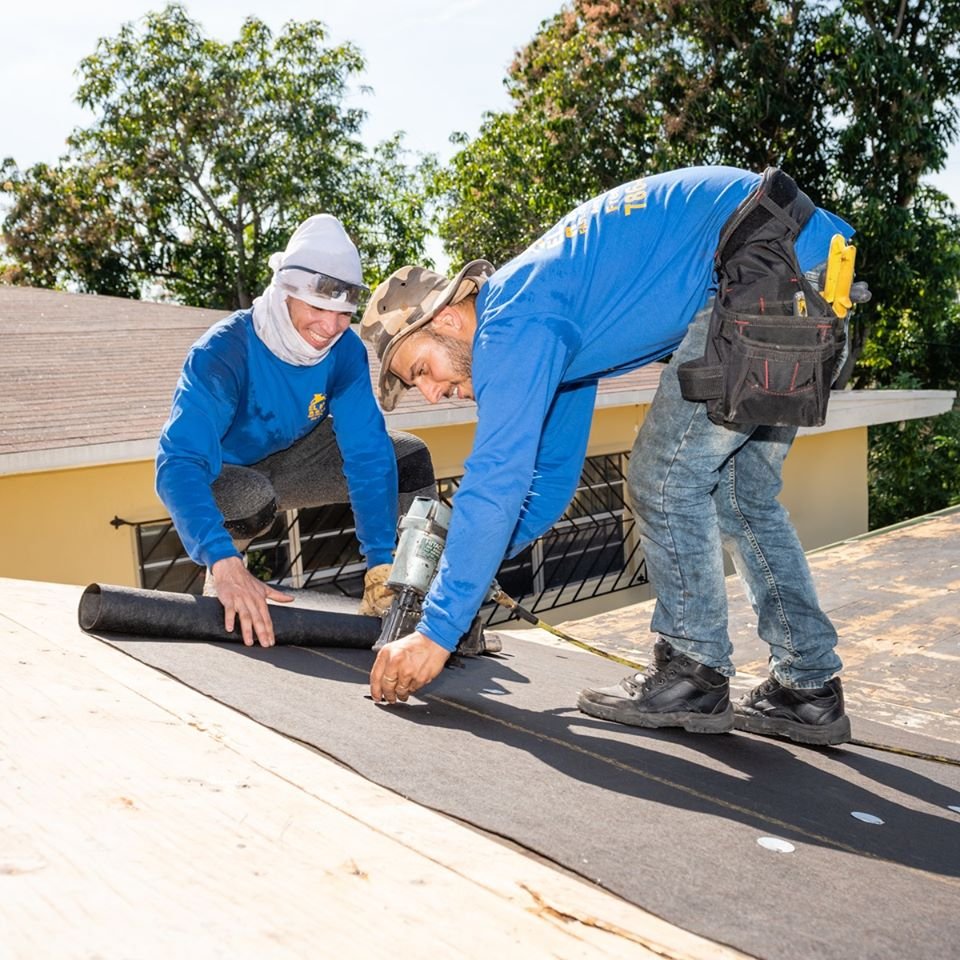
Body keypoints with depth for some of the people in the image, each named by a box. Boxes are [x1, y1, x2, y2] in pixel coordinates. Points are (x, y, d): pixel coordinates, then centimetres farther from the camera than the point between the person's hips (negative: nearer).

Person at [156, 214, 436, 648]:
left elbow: (368, 453, -24)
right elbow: (178, 464, -44)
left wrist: (382, 562, -33)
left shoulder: (346, 350, -20)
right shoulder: (223, 352, -34)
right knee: (251, 499, -39)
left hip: (292, 458, 5)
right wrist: (223, 562, -59)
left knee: (410, 458, -12)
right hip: (222, 473, -4)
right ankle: (221, 579, -6)